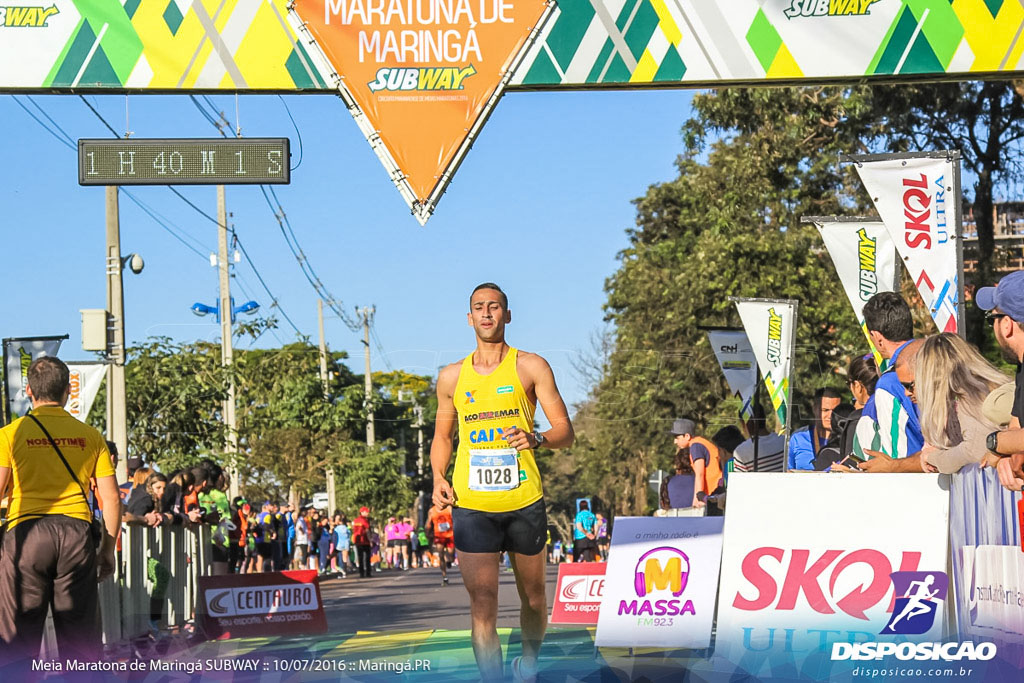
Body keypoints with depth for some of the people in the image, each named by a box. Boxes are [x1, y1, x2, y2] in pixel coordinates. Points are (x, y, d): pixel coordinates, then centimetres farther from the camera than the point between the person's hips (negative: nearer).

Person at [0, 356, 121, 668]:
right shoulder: (90, 437, 8)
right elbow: (111, 498, 6)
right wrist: (108, 549, 16)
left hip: (26, 533, -2)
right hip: (77, 532, 2)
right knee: (80, 639, 7)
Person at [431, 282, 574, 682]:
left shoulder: (531, 368, 3)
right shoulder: (452, 377, 11)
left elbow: (565, 433, 0)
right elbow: (442, 436, 22)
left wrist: (536, 439, -22)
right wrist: (438, 477, 3)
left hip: (524, 501, 0)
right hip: (471, 504, 1)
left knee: (533, 597, 12)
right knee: (482, 604, -10)